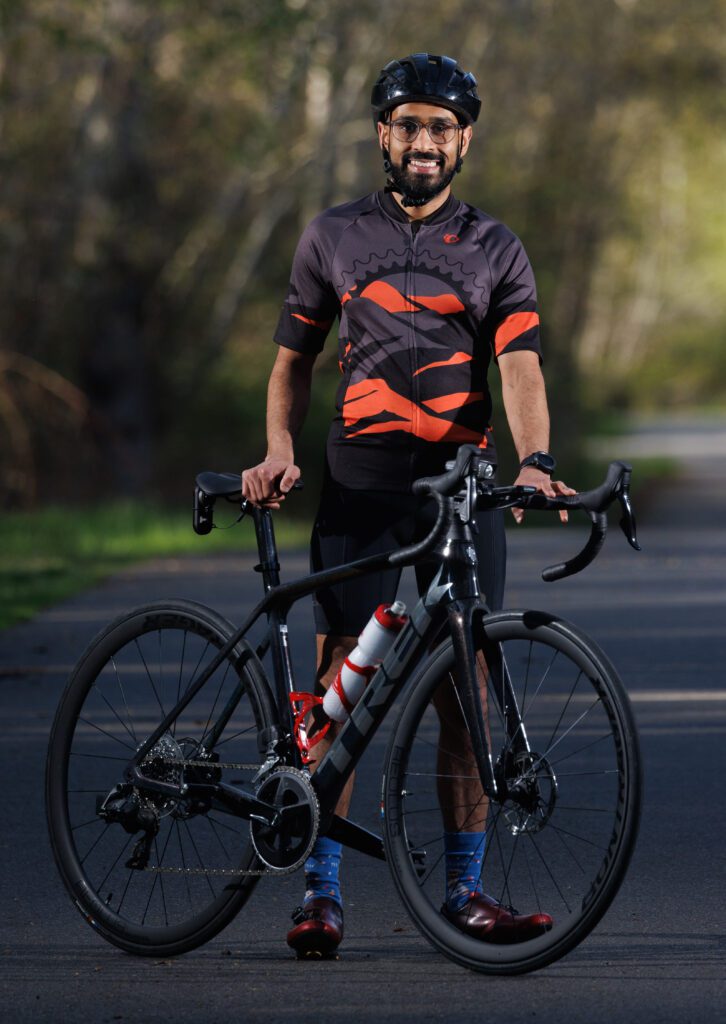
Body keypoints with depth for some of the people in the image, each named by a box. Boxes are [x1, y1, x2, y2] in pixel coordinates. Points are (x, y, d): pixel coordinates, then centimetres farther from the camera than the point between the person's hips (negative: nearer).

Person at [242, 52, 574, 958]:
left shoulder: (496, 251, 7)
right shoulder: (333, 238, 9)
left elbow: (521, 367, -6)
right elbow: (293, 359, 14)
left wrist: (534, 460, -24)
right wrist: (278, 451, -4)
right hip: (360, 483, 0)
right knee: (340, 676, -6)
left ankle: (464, 887, 6)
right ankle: (320, 890, -3)